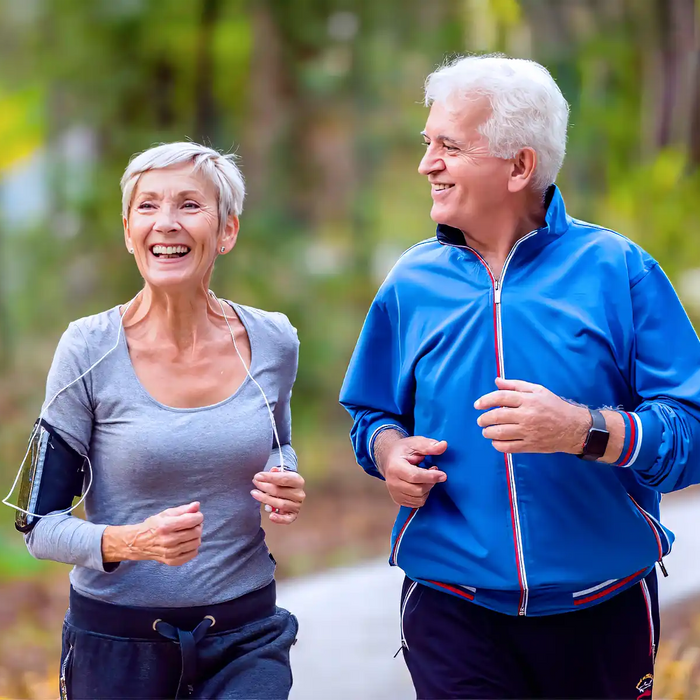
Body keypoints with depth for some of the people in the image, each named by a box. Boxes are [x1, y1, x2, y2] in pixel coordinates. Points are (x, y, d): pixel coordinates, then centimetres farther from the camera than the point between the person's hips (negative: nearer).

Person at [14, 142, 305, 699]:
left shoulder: (273, 341, -2)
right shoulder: (89, 351, -10)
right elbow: (41, 524, -7)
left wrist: (288, 490, -4)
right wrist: (132, 542, -25)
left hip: (247, 635, 2)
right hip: (117, 641, -2)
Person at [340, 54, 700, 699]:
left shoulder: (616, 271, -6)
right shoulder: (412, 283, 4)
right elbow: (373, 414, 17)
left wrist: (583, 429, -28)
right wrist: (389, 450, -6)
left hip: (603, 615, -1)